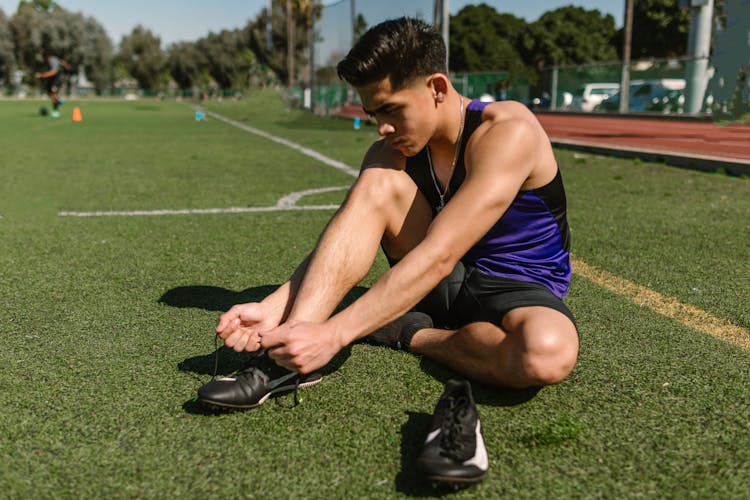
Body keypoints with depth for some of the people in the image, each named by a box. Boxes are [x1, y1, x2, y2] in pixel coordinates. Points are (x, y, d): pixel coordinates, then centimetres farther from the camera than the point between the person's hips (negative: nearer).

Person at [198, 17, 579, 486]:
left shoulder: (508, 131, -25)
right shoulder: (391, 151, -5)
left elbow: (438, 255, -34)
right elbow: (344, 243, -10)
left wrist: (334, 333, -39)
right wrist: (274, 308, -28)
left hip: (518, 285, -4)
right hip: (442, 285, 4)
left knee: (547, 356, -41)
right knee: (378, 186, -21)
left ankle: (409, 333, -14)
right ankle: (291, 356, -28)